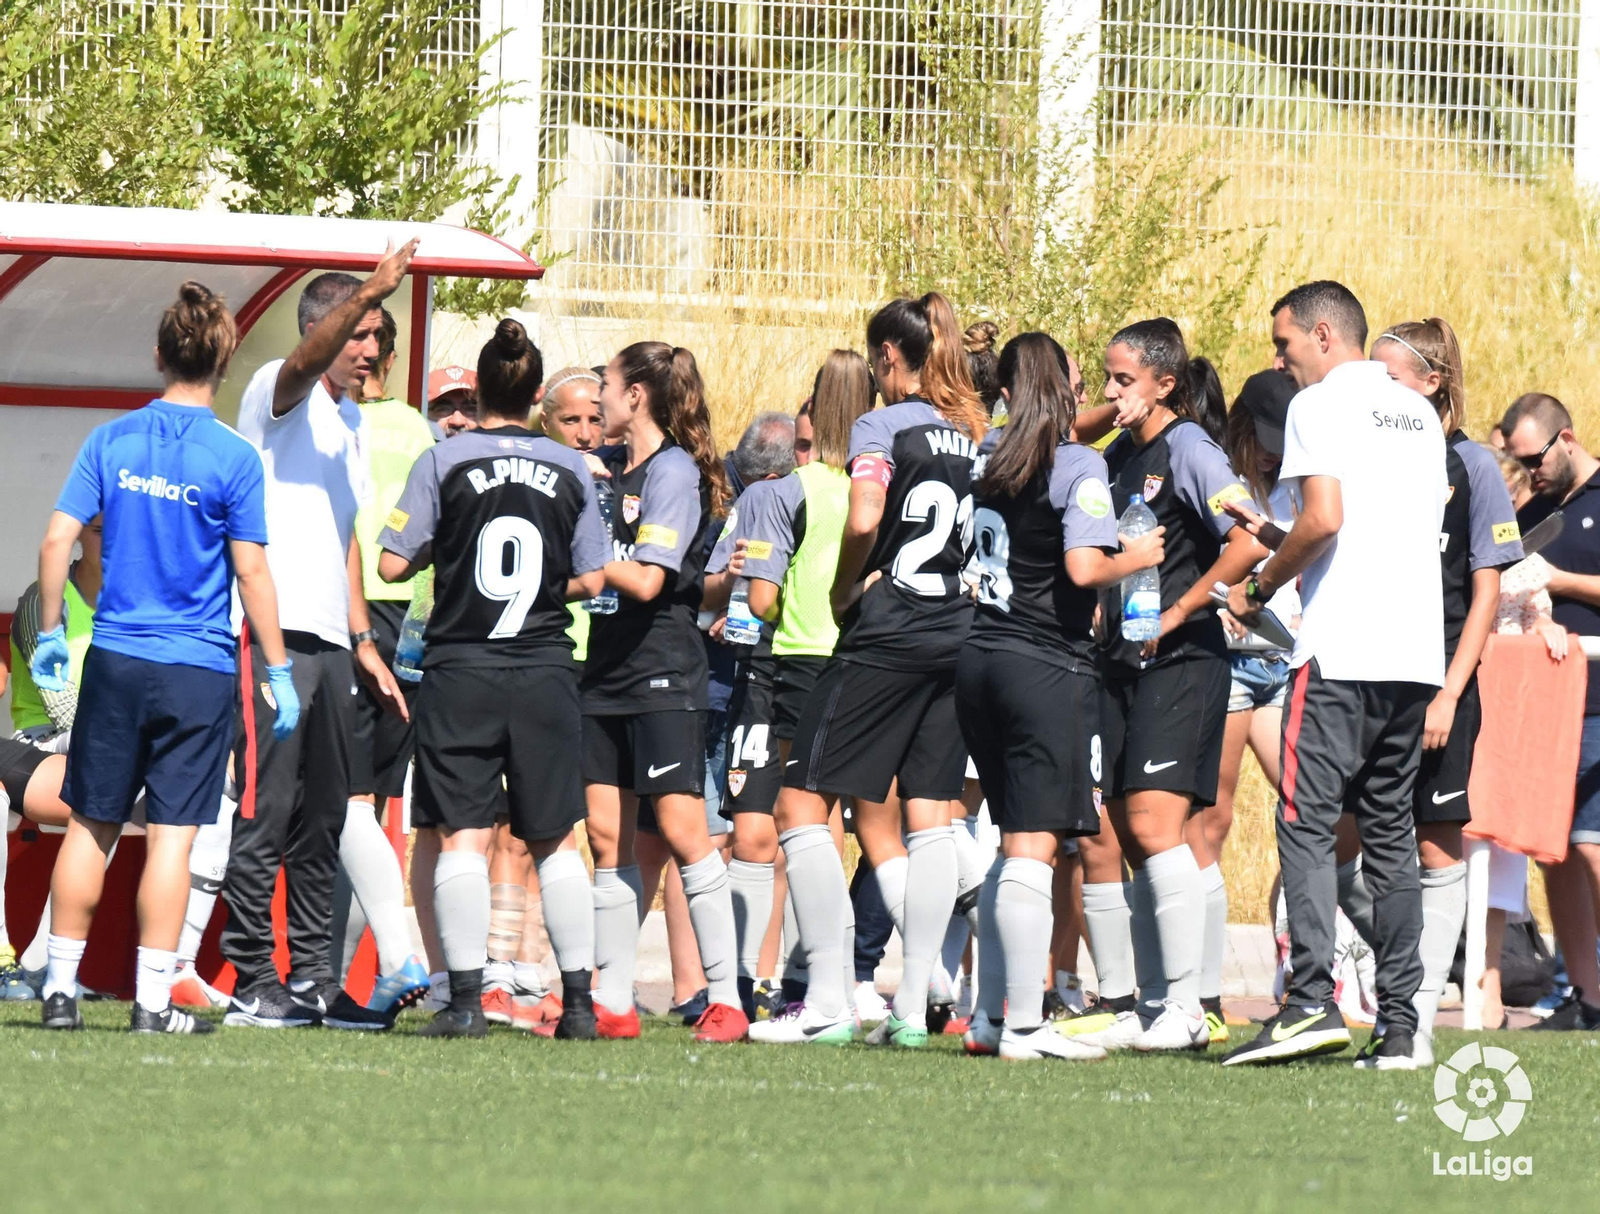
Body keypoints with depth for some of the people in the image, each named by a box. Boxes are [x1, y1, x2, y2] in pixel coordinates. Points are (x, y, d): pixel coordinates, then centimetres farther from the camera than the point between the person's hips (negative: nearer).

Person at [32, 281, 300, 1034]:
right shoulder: (233, 459, -7)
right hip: (198, 671, -3)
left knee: (91, 825, 11)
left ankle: (60, 986, 12)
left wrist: (50, 635, 11)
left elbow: (58, 539, 0)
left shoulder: (111, 442, 1)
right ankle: (152, 1000, -2)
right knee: (172, 833, -1)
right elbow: (251, 573, -6)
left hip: (115, 660, 3)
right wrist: (278, 672, 0)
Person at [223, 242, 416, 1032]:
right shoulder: (278, 394, -3)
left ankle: (314, 980, 13)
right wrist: (367, 294, -44)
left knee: (321, 820, 9)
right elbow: (309, 360, -28)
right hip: (271, 638, -9)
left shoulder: (349, 421, 22)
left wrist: (364, 641, 21)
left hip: (329, 645, 9)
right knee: (264, 815, -7)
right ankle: (252, 985, -6)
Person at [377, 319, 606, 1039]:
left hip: (461, 671, -2)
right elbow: (591, 580, 5)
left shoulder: (444, 462, -4)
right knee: (556, 843, 10)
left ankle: (466, 1000, -10)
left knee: (462, 838, -2)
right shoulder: (569, 471, 2)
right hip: (545, 674, 2)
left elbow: (392, 565, -5)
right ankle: (578, 1000, 8)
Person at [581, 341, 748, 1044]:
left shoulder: (674, 470, -9)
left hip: (661, 672, -8)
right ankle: (613, 1004, 7)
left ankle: (725, 998, -8)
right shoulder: (611, 465, 14)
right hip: (606, 669, 8)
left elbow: (647, 581, -16)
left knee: (682, 828, -10)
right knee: (606, 834, 4)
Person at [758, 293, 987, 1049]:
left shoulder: (882, 427, -7)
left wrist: (844, 590, -7)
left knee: (801, 805, 0)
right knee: (930, 817, 8)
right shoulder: (977, 434, 12)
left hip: (886, 637, -6)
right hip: (961, 637, 7)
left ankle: (828, 1004, -8)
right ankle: (913, 1005, 0)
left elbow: (863, 519, -22)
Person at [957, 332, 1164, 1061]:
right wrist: (1139, 557, -3)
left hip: (982, 656, 7)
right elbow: (1084, 567, -20)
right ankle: (1024, 1025, -13)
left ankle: (991, 1014, 15)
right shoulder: (1079, 465, -10)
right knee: (1034, 846, -9)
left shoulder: (990, 455, 9)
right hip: (1048, 668, -7)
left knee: (1015, 845, 16)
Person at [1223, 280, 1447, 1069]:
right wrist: (1274, 537, 24)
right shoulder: (1418, 414, 20)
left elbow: (1325, 517, -15)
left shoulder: (1321, 405, -3)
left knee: (1306, 823, -7)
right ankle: (1398, 1026, 3)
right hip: (1415, 651, 7)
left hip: (1340, 649, -7)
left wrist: (1258, 587, -1)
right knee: (1389, 832, 9)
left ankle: (1312, 1000, -20)